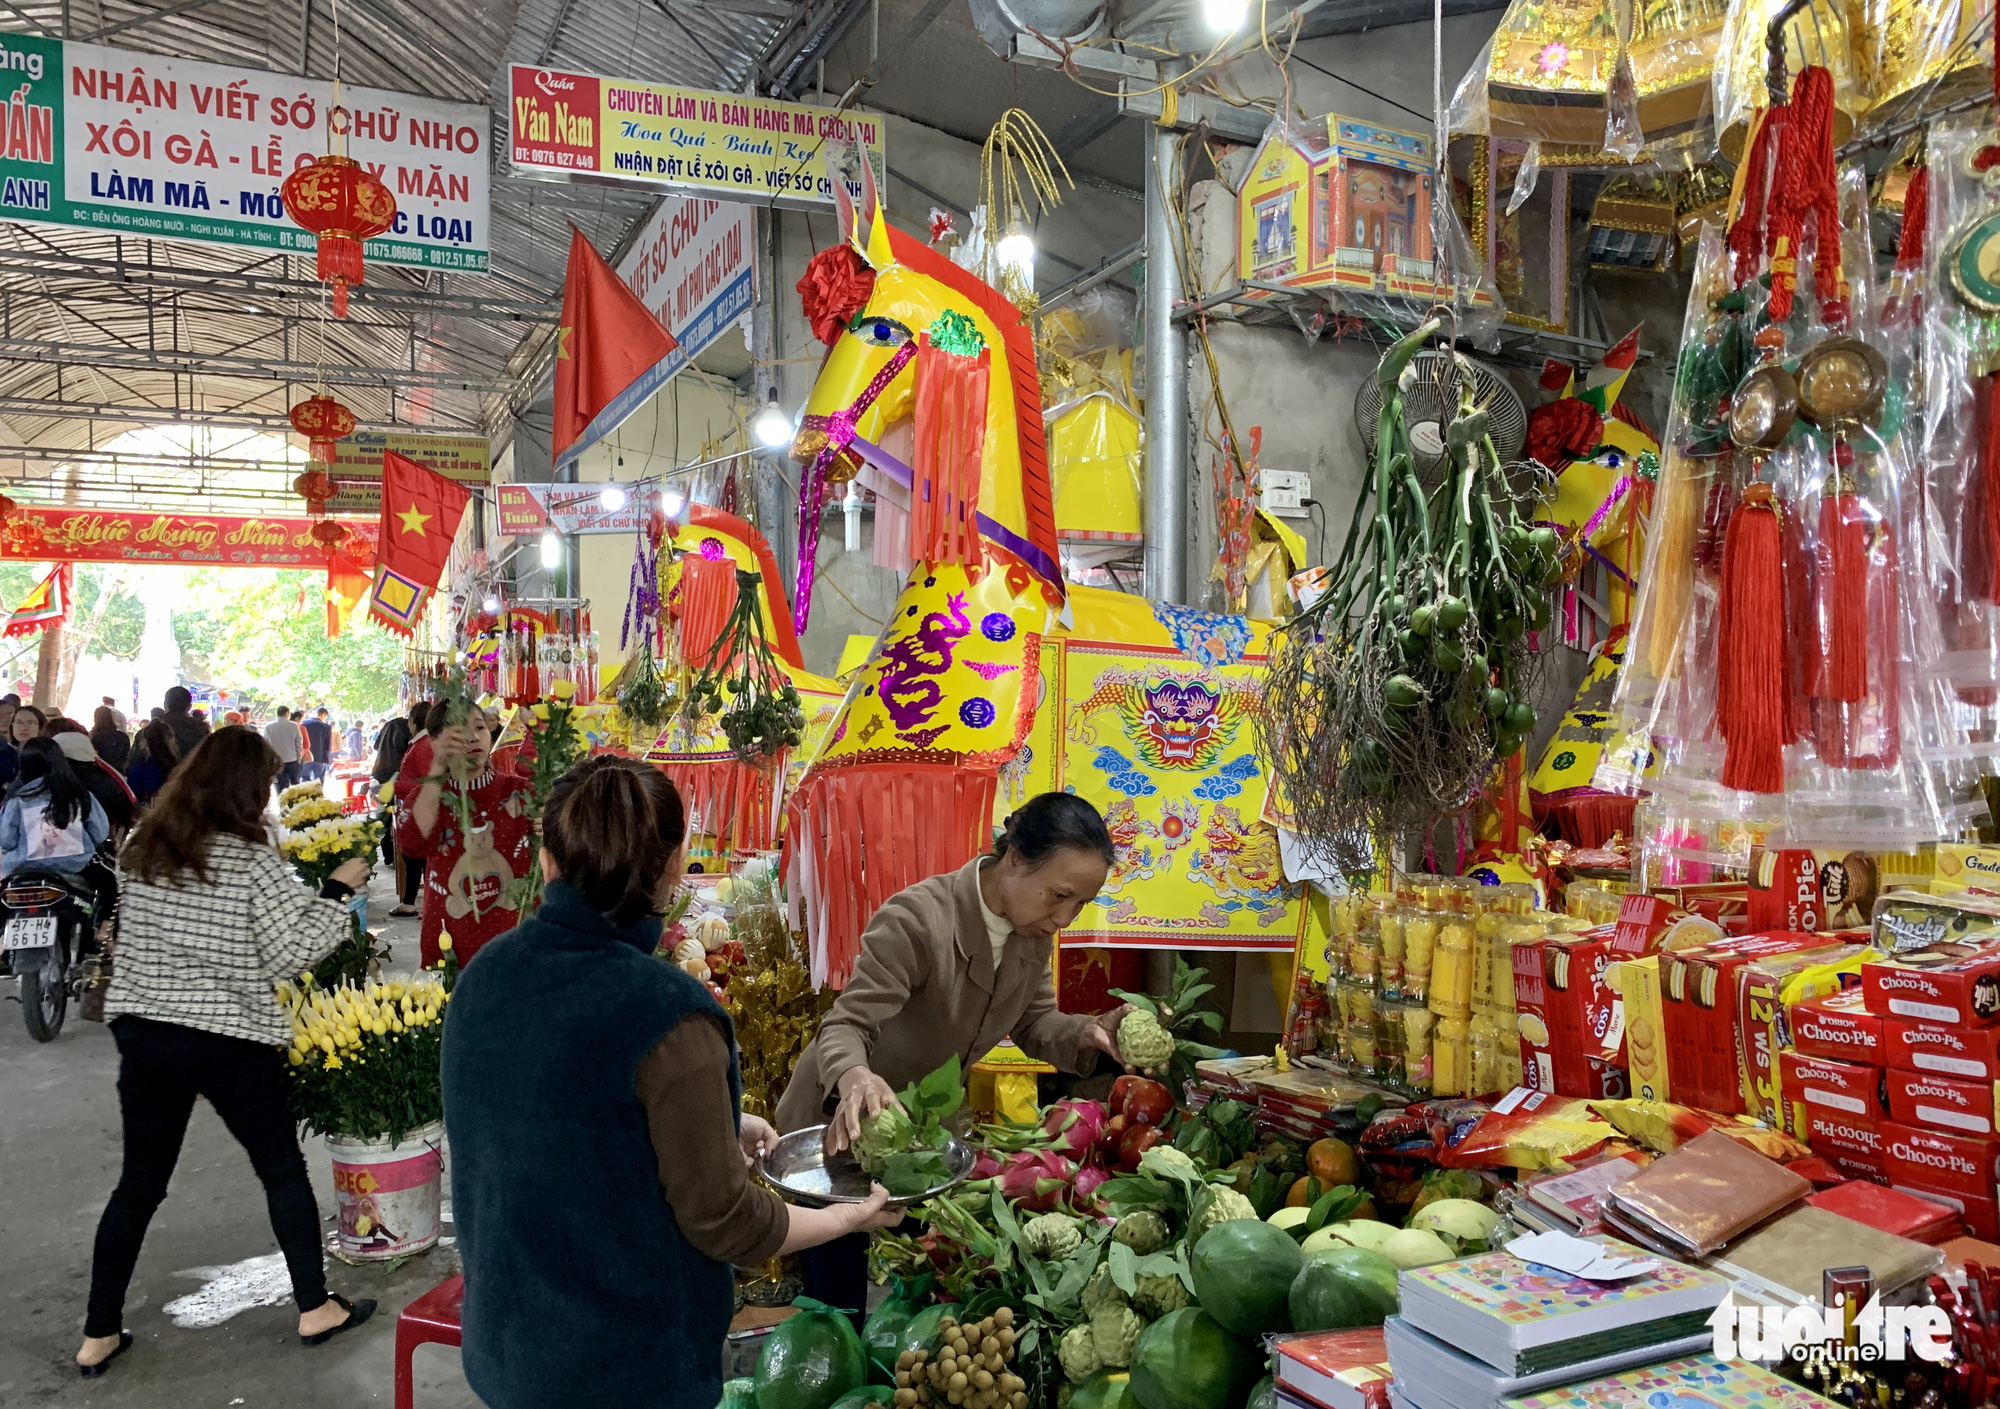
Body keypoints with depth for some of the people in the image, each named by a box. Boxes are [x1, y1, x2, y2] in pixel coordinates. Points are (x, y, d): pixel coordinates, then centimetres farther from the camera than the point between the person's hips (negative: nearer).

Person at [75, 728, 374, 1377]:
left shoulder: (139, 850, 1)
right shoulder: (253, 862, -16)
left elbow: (130, 933, 16)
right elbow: (289, 955, -13)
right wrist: (337, 893, -5)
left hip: (142, 1031, 5)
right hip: (232, 1043, -5)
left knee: (139, 1183, 17)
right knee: (282, 1170, 11)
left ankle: (99, 1335, 23)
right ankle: (314, 1308, 20)